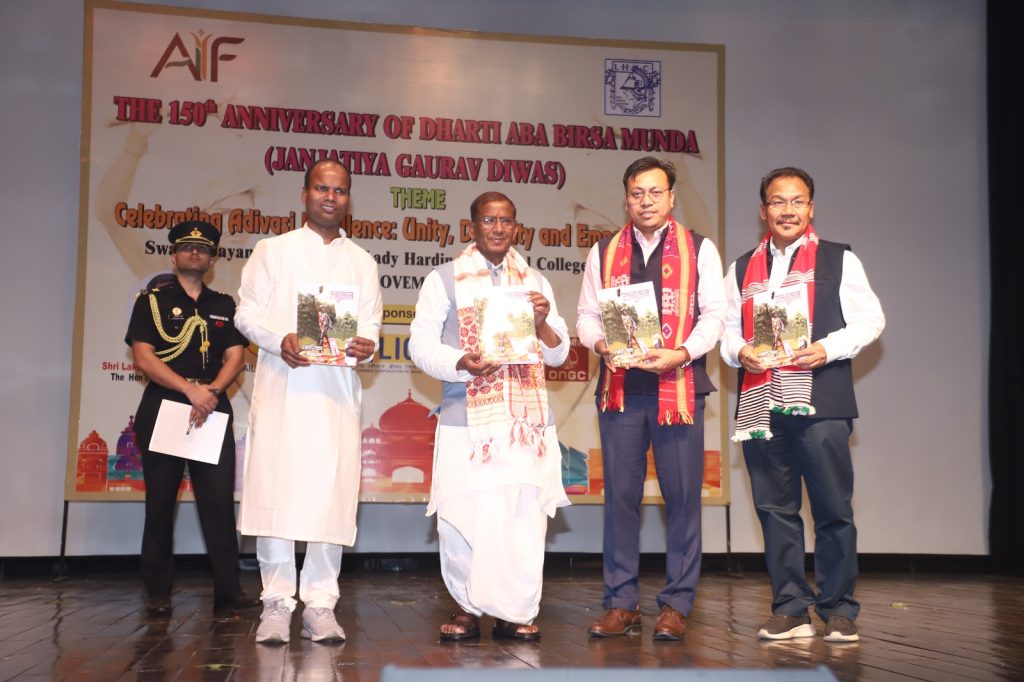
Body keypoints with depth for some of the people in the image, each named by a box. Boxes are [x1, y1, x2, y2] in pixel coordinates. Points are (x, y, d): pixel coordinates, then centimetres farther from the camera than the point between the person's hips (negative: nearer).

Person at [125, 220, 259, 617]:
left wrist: (211, 391, -14)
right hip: (162, 410, -2)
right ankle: (158, 594, 10)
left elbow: (235, 357, 6)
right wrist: (191, 390, -15)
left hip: (212, 412, 2)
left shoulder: (224, 306, 15)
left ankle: (227, 591, -5)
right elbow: (143, 357, -4)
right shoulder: (152, 301, 7)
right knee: (160, 504, 3)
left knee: (220, 501, -6)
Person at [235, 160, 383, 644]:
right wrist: (279, 340, -15)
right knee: (275, 491, -6)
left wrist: (366, 345, -12)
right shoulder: (273, 250, 11)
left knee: (331, 496, -2)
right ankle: (277, 603, 2)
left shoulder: (361, 262, 17)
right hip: (281, 388, -2)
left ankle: (320, 604, 5)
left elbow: (371, 322, 11)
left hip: (337, 390, 2)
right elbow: (247, 311, 5)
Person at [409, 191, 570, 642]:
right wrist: (461, 364, -16)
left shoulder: (535, 282, 18)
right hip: (466, 417, -2)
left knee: (524, 515, -3)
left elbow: (558, 354, 16)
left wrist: (542, 324, -5)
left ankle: (516, 612, 8)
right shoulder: (445, 279, 9)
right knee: (462, 516, -6)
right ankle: (468, 608, 10)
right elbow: (421, 342, 1)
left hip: (526, 418, 2)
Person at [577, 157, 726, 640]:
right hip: (619, 387, 2)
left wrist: (682, 353, -14)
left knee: (683, 496, -1)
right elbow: (587, 315, 13)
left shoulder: (699, 249, 8)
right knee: (620, 495, 3)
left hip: (679, 386, -2)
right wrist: (601, 343, -9)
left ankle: (676, 605, 9)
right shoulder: (603, 252, 14)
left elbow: (714, 315, 2)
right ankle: (622, 604, 12)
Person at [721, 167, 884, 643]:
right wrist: (738, 352, -6)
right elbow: (727, 330, 16)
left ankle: (838, 610, 10)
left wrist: (828, 349, -13)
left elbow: (870, 320, 3)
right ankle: (791, 609, 13)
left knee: (833, 510, -1)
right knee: (775, 509, 5)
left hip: (821, 403, -3)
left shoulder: (838, 260, 8)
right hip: (760, 404, 3)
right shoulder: (742, 269, 18)